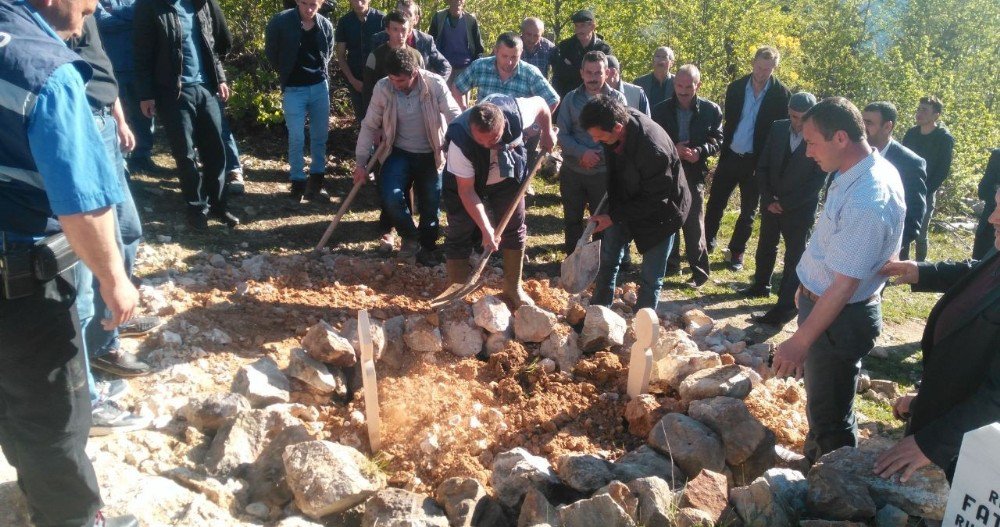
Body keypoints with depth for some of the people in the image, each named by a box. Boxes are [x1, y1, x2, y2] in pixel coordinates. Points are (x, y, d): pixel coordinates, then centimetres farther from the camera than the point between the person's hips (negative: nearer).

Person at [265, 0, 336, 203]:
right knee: (296, 139, -3)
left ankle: (315, 184, 19)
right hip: (294, 89, -3)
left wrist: (321, 72, 8)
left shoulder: (326, 25, -2)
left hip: (320, 86, 3)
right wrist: (286, 73, 8)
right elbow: (271, 52, 1)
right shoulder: (280, 21, -11)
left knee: (320, 136, 8)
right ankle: (298, 183, 11)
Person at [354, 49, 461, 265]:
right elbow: (370, 126, -4)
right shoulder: (382, 88, -13)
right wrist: (361, 162, -3)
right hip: (399, 153, 1)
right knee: (391, 197, -18)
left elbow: (455, 118, -16)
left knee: (431, 204, 4)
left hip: (430, 155, 0)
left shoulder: (436, 85, -19)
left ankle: (426, 248, 29)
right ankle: (410, 236, 11)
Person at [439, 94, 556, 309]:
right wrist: (486, 229, -35)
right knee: (459, 236, -2)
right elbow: (467, 191, -32)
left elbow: (541, 103, -9)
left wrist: (547, 133, -1)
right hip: (465, 180, -3)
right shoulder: (459, 141, -40)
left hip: (507, 176, 3)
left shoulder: (516, 112, -35)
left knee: (514, 228, 8)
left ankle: (513, 289, 24)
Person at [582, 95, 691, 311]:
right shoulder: (619, 119, -18)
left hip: (658, 211, -7)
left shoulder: (654, 149, -39)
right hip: (627, 202, 7)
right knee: (608, 255, 16)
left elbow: (655, 198, -26)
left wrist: (614, 217, -23)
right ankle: (598, 310, 31)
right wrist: (611, 204, 6)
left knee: (650, 277, 2)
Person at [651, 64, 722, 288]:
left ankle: (699, 269, 9)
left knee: (694, 224, -1)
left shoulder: (711, 110, -3)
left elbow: (717, 141, 1)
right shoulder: (661, 110, 0)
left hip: (694, 173, -2)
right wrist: (672, 149, -17)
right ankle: (671, 263, 27)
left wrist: (700, 151, -19)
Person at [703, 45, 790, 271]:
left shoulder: (781, 94, -9)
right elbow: (729, 121, 7)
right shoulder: (736, 87, 0)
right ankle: (707, 243, 27)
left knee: (748, 211, 10)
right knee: (715, 203, 9)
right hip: (730, 156, 2)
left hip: (757, 161, -2)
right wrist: (722, 150, 2)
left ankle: (737, 252, 23)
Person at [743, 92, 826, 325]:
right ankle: (761, 285, 40)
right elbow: (763, 167, 4)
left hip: (800, 208, -5)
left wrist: (785, 203, -15)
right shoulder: (778, 128, -1)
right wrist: (768, 199, -7)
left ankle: (786, 305, 3)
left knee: (795, 256, -1)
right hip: (771, 203, 6)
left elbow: (819, 180, -14)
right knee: (766, 246, 20)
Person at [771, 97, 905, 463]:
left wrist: (800, 342, -24)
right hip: (822, 298, 10)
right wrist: (809, 288, 21)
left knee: (830, 417, 9)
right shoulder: (869, 169, -1)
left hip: (839, 318, -10)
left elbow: (843, 286, -28)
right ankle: (814, 464, 49)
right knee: (820, 401, 28)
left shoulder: (867, 203, -32)